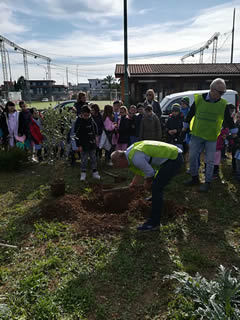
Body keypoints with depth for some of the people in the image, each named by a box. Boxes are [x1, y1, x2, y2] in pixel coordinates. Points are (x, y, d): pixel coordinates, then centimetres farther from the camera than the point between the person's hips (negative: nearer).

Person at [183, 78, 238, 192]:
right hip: (197, 135, 1)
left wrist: (234, 132, 10)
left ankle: (207, 182, 17)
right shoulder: (199, 99, -7)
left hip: (212, 137, 0)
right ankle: (195, 178, 23)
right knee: (192, 157, 4)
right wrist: (185, 126, 12)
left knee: (210, 161, 3)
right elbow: (190, 114, 4)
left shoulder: (223, 104, -5)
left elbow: (229, 120, 6)